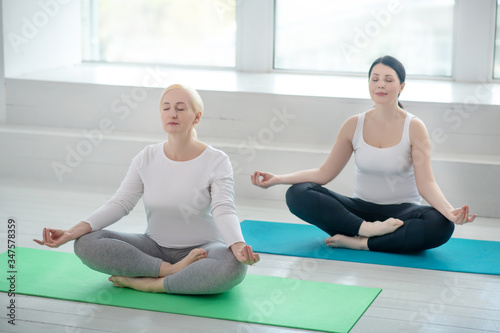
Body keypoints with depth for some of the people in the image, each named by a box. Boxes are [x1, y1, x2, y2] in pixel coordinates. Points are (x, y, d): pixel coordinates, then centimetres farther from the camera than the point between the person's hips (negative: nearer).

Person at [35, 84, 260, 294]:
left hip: (201, 248, -3)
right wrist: (73, 232, -22)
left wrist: (238, 246, -46)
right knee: (86, 243, -19)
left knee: (233, 267, -38)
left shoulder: (216, 161, -10)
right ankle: (173, 270, -24)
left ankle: (149, 284, -25)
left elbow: (224, 211, -23)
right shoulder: (147, 158, 0)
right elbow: (120, 203, -7)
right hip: (155, 247, 4)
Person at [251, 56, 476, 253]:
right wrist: (278, 179, -6)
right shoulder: (354, 125, 1)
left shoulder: (414, 128, -6)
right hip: (361, 209, 2)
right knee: (297, 194, -20)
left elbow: (426, 183, -14)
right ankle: (368, 229, -29)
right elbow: (324, 173, 3)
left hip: (400, 212, -2)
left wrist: (449, 211, -33)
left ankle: (360, 243, -27)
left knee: (441, 225, -36)